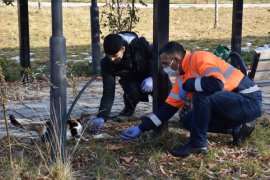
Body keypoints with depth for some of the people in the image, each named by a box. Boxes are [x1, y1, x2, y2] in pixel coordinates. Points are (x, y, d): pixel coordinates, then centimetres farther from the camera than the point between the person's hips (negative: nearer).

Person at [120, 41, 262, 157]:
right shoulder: (181, 78, 8)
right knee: (189, 121, 5)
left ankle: (198, 144, -12)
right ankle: (238, 128, 9)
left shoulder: (200, 58, -18)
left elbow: (217, 83, -35)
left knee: (201, 94, -28)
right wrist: (141, 128, 7)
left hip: (249, 101, -9)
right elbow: (168, 107, 11)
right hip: (231, 103, 9)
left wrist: (188, 85, -18)